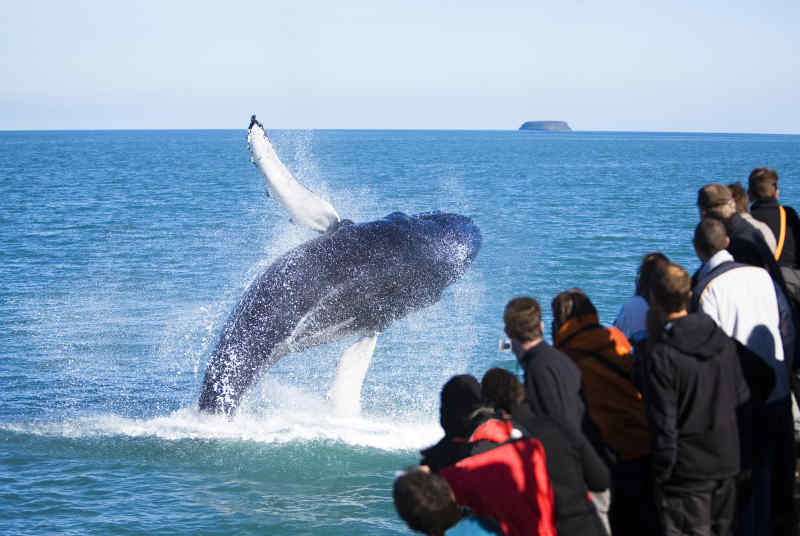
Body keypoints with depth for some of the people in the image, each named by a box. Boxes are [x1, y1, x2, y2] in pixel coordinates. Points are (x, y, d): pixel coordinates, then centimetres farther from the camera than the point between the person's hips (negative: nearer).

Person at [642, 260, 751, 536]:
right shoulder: (723, 340, 0)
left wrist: (662, 474, -8)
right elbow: (742, 398, 9)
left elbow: (663, 424, -17)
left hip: (687, 472, -6)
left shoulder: (661, 356, -19)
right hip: (727, 462, 6)